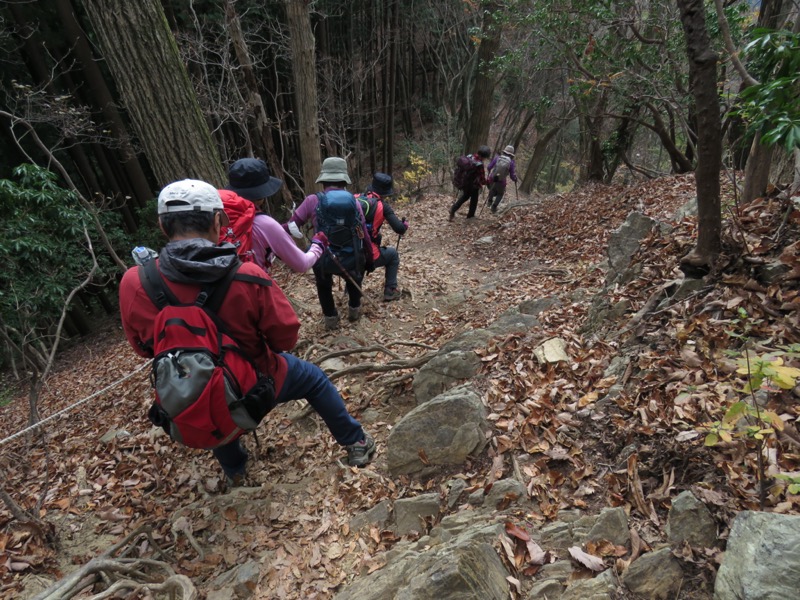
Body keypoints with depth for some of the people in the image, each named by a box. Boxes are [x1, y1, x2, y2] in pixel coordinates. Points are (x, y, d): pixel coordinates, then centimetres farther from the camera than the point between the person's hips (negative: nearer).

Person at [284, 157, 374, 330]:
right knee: (354, 280, 35)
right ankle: (354, 310, 46)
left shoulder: (313, 201, -8)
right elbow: (364, 235, 1)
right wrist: (369, 259, 14)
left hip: (323, 258, -1)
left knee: (324, 286, 31)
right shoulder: (354, 202, -2)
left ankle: (330, 318, 34)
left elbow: (291, 226, -5)